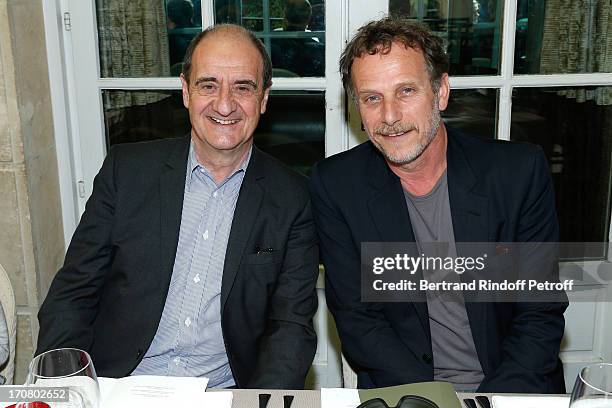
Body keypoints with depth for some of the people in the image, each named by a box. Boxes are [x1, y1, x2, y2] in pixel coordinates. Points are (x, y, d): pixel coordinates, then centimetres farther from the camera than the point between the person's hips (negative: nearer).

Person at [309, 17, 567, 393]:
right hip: (400, 393, -1)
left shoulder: (521, 171, -6)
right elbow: (356, 319, -5)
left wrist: (492, 400, -15)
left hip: (509, 389, 1)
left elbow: (541, 314, -3)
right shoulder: (335, 186, -5)